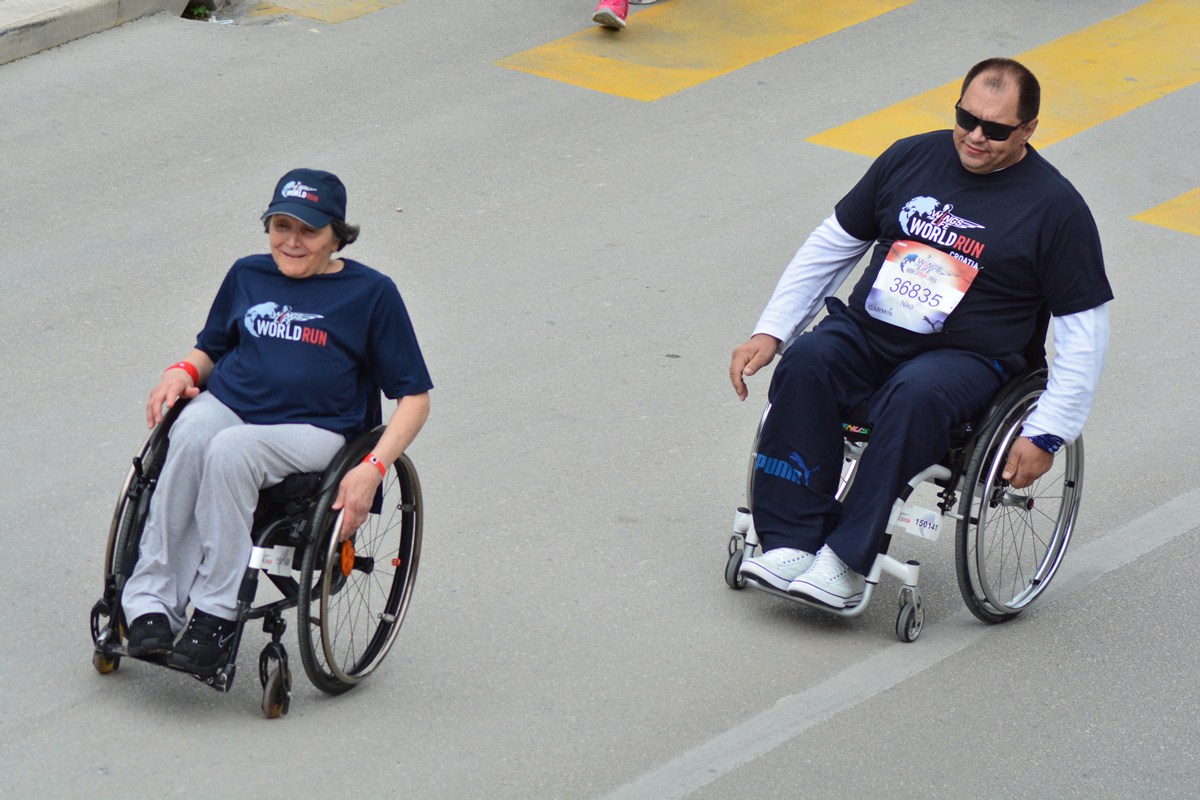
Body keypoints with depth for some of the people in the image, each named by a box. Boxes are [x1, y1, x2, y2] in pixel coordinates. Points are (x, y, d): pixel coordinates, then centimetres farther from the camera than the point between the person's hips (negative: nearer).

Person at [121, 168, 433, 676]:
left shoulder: (371, 293, 4)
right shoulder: (247, 276, 17)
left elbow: (413, 397, 3)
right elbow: (211, 349, 32)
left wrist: (373, 469, -12)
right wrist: (182, 372, 6)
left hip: (309, 429, -3)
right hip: (225, 404, 3)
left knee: (229, 451, -37)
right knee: (191, 436, -35)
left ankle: (216, 614, -31)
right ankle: (151, 605, -37)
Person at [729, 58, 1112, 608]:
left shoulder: (1055, 207, -2)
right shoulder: (912, 158, 9)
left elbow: (1084, 329, -1)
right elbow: (831, 243, 17)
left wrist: (1046, 434, -9)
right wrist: (770, 332, 9)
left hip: (965, 358, -4)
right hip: (867, 333, 4)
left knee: (915, 394, -37)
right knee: (805, 362, -28)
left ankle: (848, 561, -33)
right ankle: (790, 541, -27)